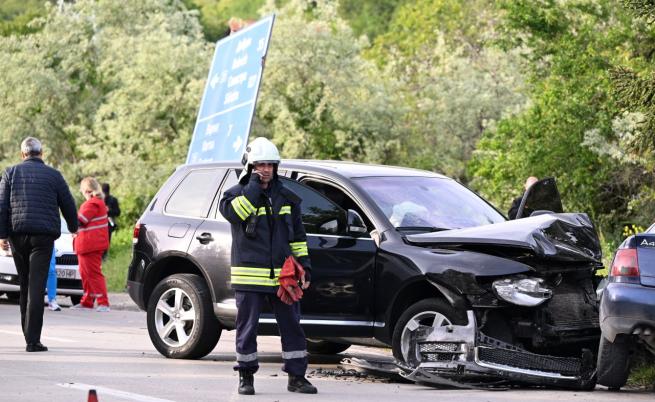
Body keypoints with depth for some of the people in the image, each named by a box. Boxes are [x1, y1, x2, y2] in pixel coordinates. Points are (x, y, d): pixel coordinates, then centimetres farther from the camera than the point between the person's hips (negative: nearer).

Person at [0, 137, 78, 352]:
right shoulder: (53, 175, 7)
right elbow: (68, 204, 11)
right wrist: (73, 227, 28)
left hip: (17, 235, 2)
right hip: (43, 235, -2)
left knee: (24, 284, 15)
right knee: (36, 286, -8)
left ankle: (28, 332, 19)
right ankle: (33, 340, -15)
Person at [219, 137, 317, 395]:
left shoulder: (286, 197, 13)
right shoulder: (237, 194, 2)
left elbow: (297, 236, 18)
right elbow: (233, 212, -23)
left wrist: (304, 265, 11)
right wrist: (254, 184, -16)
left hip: (282, 275, 3)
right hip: (249, 275, -3)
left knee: (292, 326, 4)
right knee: (247, 328, 2)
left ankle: (297, 377, 12)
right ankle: (246, 377, 14)